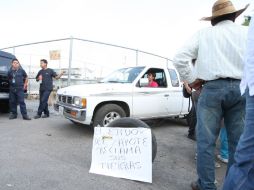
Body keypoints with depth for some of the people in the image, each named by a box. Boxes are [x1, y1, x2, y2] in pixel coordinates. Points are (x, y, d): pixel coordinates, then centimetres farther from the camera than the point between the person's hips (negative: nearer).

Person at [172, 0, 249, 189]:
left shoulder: (204, 33, 9)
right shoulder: (246, 32, 13)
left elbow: (179, 58, -2)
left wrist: (192, 80, 7)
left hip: (212, 88, -2)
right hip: (240, 88, 3)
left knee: (206, 140, 3)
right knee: (238, 141, 11)